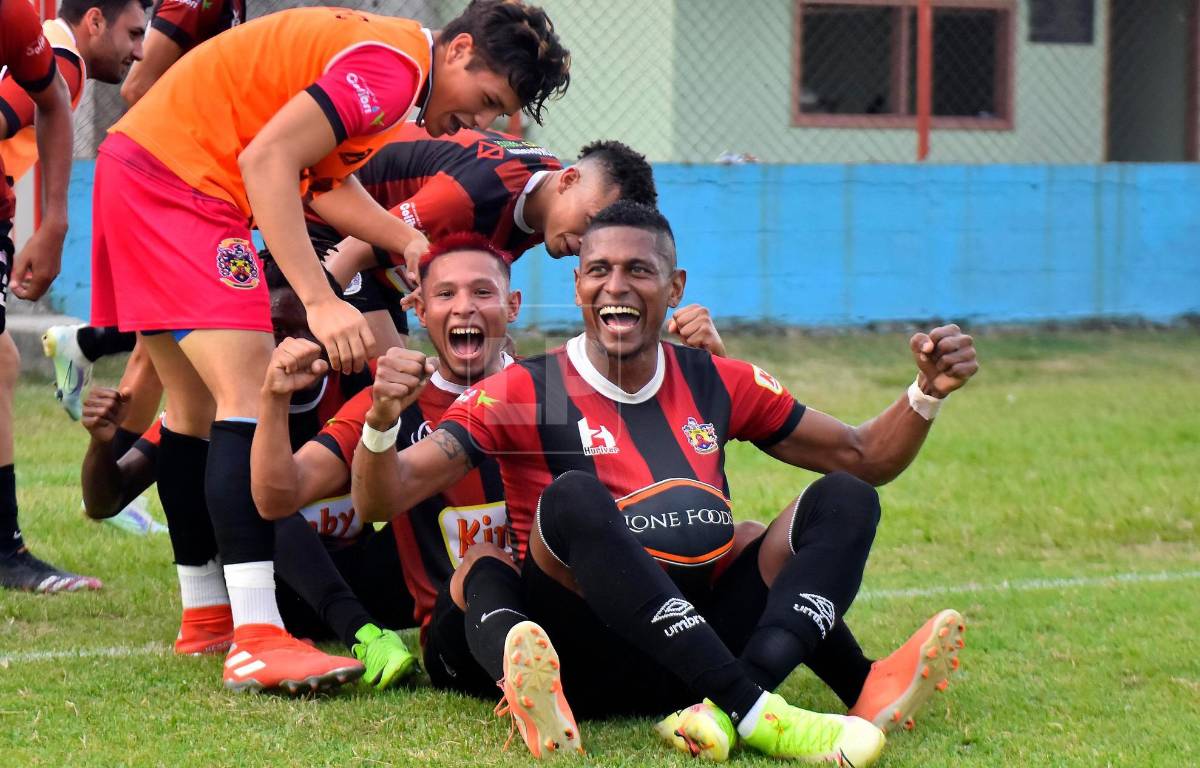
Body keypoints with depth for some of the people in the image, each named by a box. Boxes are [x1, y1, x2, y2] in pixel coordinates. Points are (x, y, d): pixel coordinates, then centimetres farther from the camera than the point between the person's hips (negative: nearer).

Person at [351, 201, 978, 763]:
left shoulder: (718, 386, 14)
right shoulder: (523, 395, 1)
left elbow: (862, 459, 22)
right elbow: (381, 499, -7)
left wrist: (926, 393, 4)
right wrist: (381, 422, -28)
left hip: (705, 640, 5)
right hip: (593, 662, -4)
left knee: (843, 501, -8)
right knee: (572, 497, -29)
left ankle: (726, 709, -34)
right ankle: (757, 714, -40)